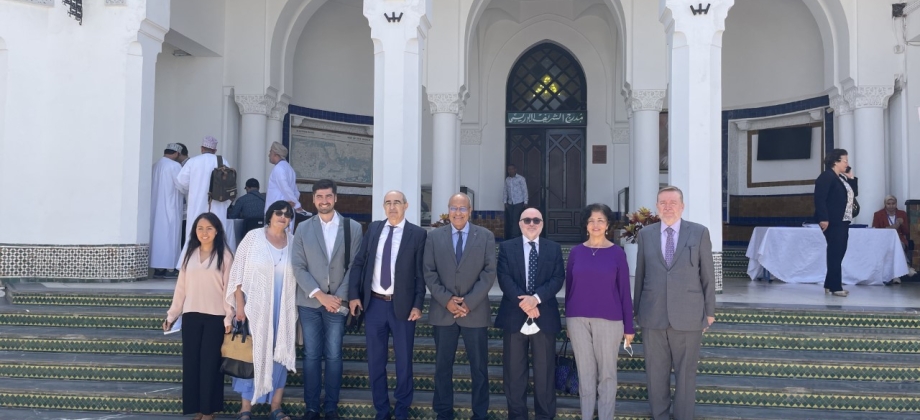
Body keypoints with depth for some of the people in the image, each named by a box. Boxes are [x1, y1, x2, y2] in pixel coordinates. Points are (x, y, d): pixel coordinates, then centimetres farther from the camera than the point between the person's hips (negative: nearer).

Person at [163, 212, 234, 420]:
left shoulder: (224, 255, -2)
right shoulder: (190, 254, 10)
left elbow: (229, 287, -4)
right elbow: (181, 286, 11)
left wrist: (229, 317, -9)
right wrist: (172, 314, 9)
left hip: (215, 317, -4)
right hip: (191, 315, 4)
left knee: (210, 362, 0)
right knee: (191, 362, 4)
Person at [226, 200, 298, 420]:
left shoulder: (294, 242, 5)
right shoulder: (253, 237, -3)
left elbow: (298, 277, 9)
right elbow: (238, 271, -4)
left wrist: (295, 308, 6)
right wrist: (239, 305, -9)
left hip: (284, 310, 3)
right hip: (255, 307, -3)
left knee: (280, 355, 7)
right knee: (251, 354, 4)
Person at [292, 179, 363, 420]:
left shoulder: (353, 227, 1)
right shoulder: (303, 229, 4)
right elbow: (298, 267, -2)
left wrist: (339, 296, -10)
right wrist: (319, 295, -11)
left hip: (338, 302, -1)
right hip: (309, 302, 1)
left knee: (334, 356, 3)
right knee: (311, 356, 5)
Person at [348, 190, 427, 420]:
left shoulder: (418, 234, -3)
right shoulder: (373, 228, 7)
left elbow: (421, 272, -4)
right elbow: (358, 263, 7)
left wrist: (417, 305, -10)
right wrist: (354, 295, -2)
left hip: (402, 306, -3)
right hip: (374, 304, 3)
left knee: (403, 362, 9)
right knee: (375, 361, 11)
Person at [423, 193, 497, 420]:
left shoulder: (486, 236, 3)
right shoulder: (434, 236, 6)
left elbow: (489, 273, -3)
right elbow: (429, 273, 2)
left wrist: (469, 302, -12)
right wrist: (446, 300, -10)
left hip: (476, 311, -1)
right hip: (443, 311, 1)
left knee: (479, 367, 5)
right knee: (443, 365, 9)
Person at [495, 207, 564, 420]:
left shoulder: (554, 249, 8)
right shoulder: (506, 247, 6)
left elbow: (558, 279, -2)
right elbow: (504, 278, -5)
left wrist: (536, 298, -17)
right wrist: (523, 302, -17)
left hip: (545, 316, 1)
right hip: (514, 315, 0)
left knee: (544, 370, 6)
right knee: (514, 370, 6)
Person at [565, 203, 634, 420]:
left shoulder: (617, 253, -2)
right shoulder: (576, 252, 3)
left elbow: (624, 291, 0)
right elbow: (568, 287, 8)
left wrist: (629, 326, -1)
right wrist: (567, 321, 9)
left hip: (608, 320, -2)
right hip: (578, 319, 2)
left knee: (607, 372, 6)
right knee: (585, 372, 9)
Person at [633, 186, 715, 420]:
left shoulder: (700, 233, 1)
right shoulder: (645, 234, 7)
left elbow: (708, 275, 2)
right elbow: (640, 275, 9)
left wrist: (710, 311, 1)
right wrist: (637, 310, 10)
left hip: (688, 315, -2)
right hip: (652, 315, 2)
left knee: (686, 373, 6)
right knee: (656, 372, 9)